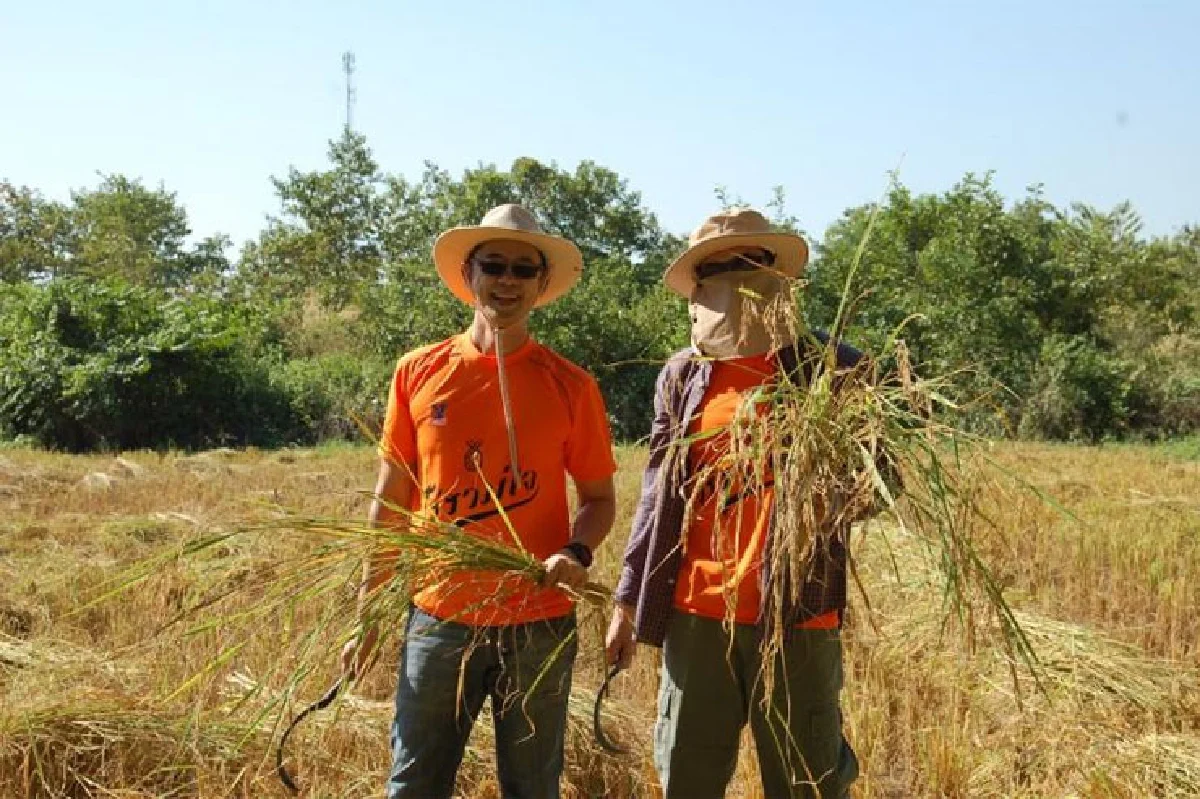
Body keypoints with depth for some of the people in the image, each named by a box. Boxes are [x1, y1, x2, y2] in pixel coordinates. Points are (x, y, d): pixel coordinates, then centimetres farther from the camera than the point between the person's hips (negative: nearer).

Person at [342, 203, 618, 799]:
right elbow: (390, 501, 7)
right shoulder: (418, 372, 2)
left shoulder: (570, 386, -2)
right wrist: (366, 612, 7)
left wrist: (576, 554, -16)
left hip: (539, 623, 0)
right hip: (438, 618, 1)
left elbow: (599, 498, 5)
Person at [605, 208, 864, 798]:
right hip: (697, 613, 3)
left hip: (796, 615, -2)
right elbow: (658, 492, 12)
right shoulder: (683, 375, 8)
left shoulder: (830, 369, -1)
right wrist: (628, 600, 12)